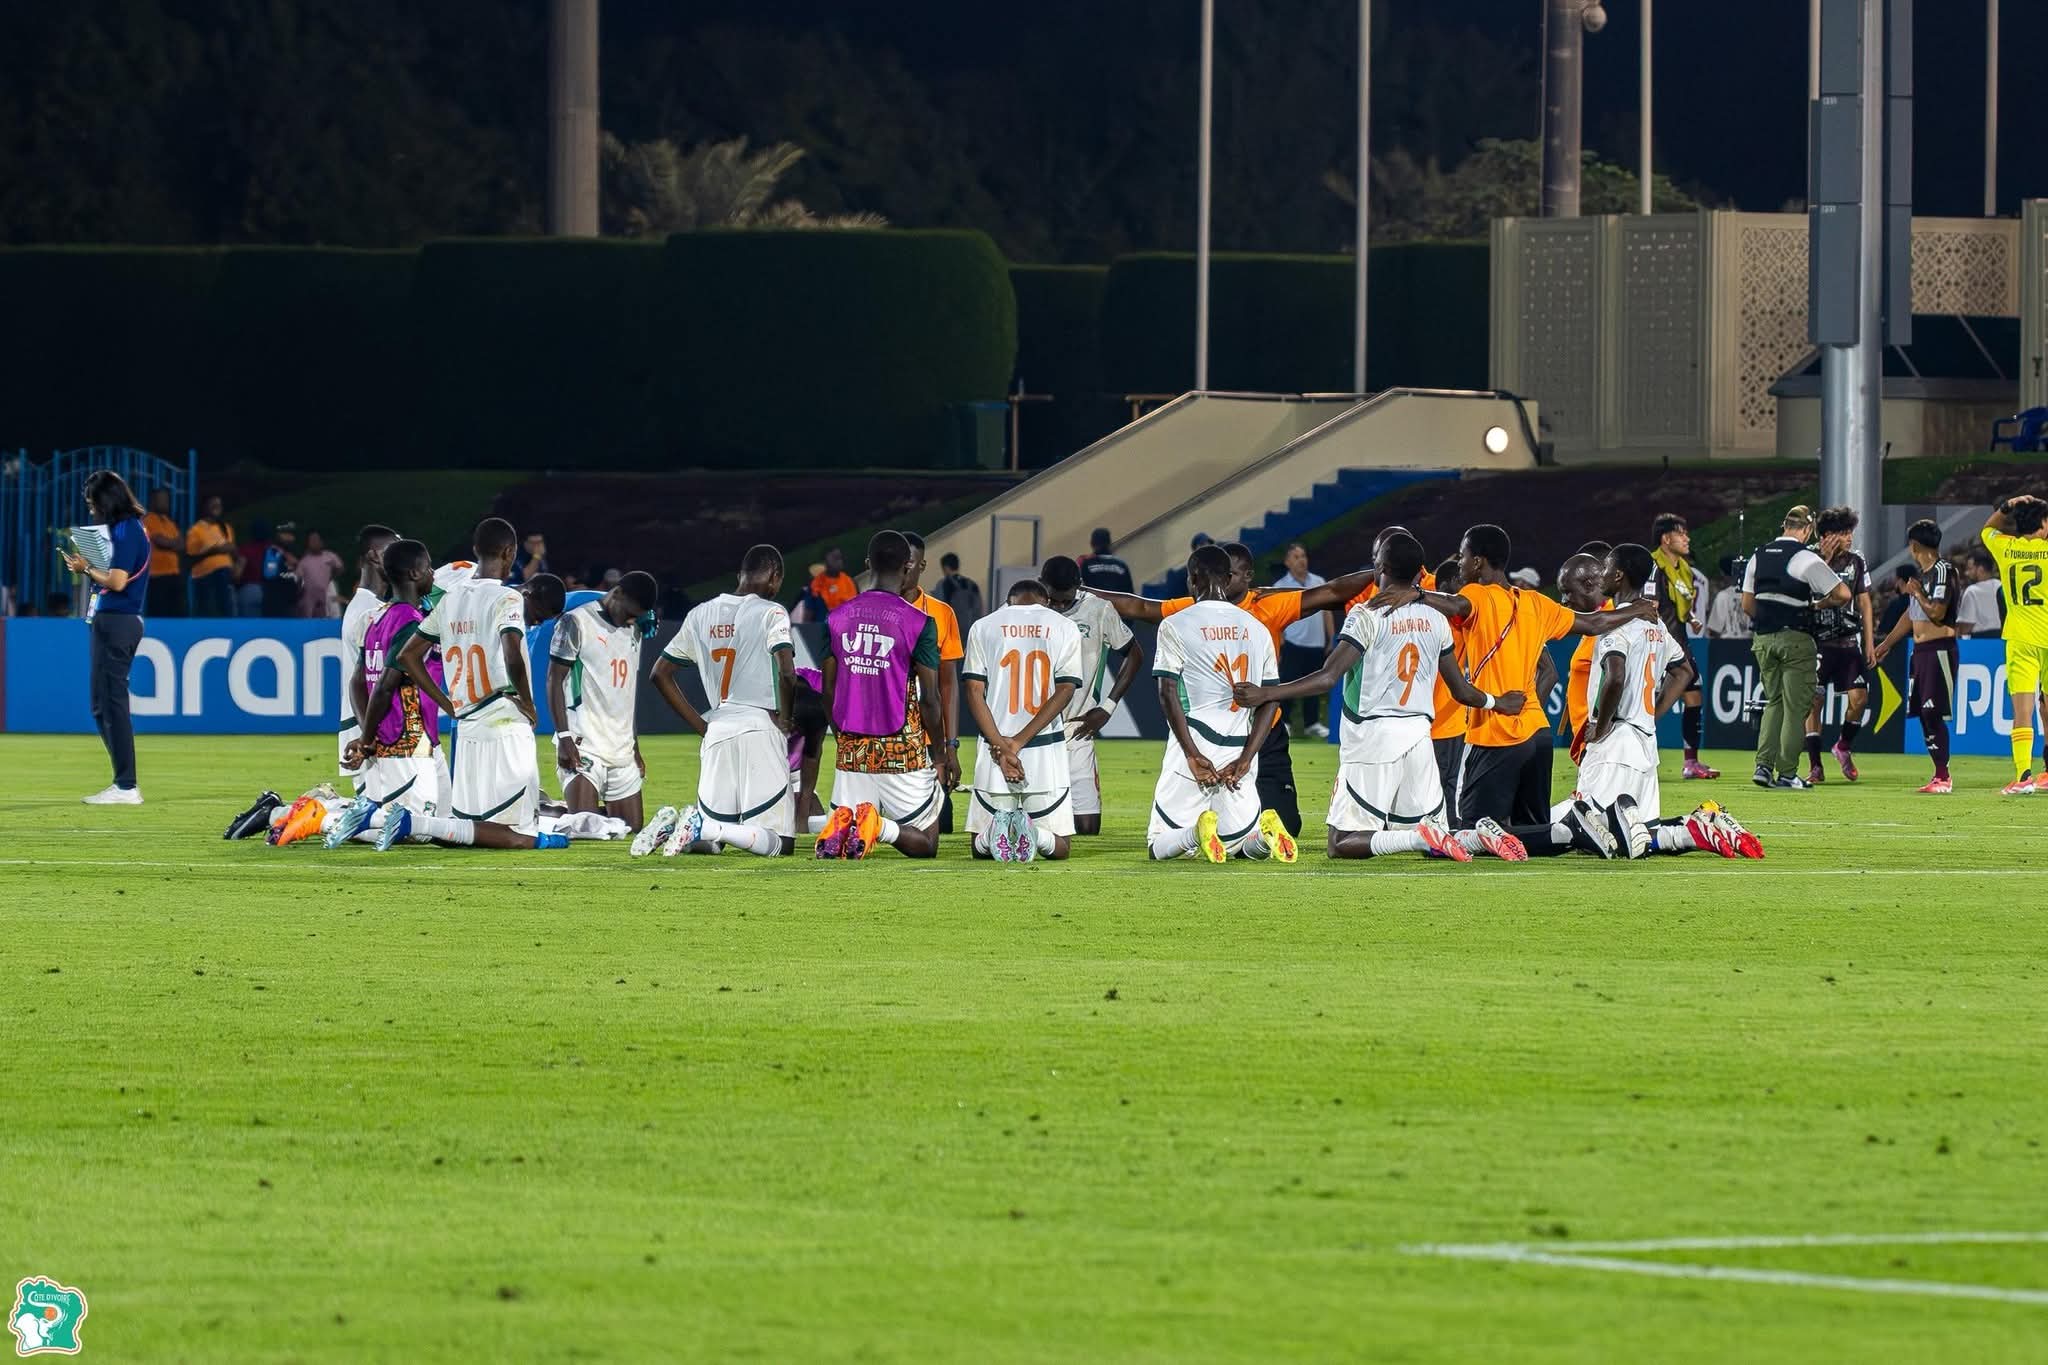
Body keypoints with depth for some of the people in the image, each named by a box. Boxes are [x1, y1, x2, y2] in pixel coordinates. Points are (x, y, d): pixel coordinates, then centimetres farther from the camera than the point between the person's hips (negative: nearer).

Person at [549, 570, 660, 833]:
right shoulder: (576, 623, -4)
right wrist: (564, 737, -16)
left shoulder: (633, 631, 18)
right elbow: (555, 681, -7)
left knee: (632, 827, 2)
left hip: (622, 751, 7)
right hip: (584, 746, -7)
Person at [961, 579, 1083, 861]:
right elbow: (1065, 691, -3)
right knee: (1059, 847, 7)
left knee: (981, 847, 10)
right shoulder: (1064, 629, 7)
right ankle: (1034, 834, -28)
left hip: (994, 744, 1)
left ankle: (996, 831, -25)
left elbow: (975, 692, -2)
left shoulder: (984, 627, 8)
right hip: (1047, 748, 0)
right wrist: (1018, 742, -8)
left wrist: (1001, 747, -10)